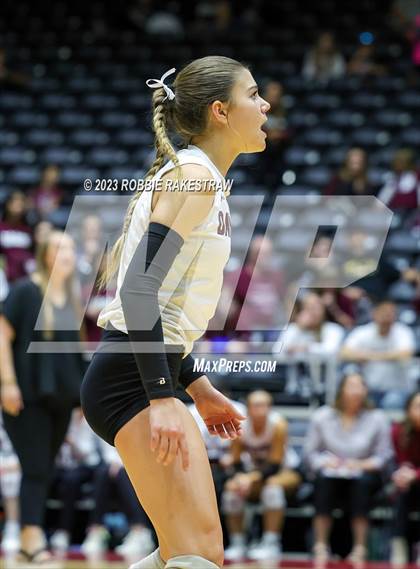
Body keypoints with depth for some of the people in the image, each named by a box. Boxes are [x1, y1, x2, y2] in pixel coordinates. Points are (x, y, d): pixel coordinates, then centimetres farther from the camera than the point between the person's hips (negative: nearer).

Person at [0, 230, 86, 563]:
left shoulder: (72, 298, 11)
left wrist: (83, 391, 17)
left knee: (46, 469, 8)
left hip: (61, 397, 6)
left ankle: (31, 540, 16)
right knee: (35, 467, -11)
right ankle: (32, 537, -10)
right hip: (28, 395, -6)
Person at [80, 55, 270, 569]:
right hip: (134, 378, -10)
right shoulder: (194, 173, -12)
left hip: (139, 376, 10)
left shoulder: (202, 179, 18)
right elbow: (140, 286, -21)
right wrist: (162, 398, -26)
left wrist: (195, 386, 24)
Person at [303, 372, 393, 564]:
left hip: (363, 474, 0)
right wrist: (325, 462, -17)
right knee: (324, 478, -33)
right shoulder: (322, 417, -1)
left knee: (362, 481, -34)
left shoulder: (377, 419, -3)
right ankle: (321, 547, -27)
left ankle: (360, 549, -26)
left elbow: (384, 456, -2)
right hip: (332, 472, 0)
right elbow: (309, 453, 2)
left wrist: (363, 465, -18)